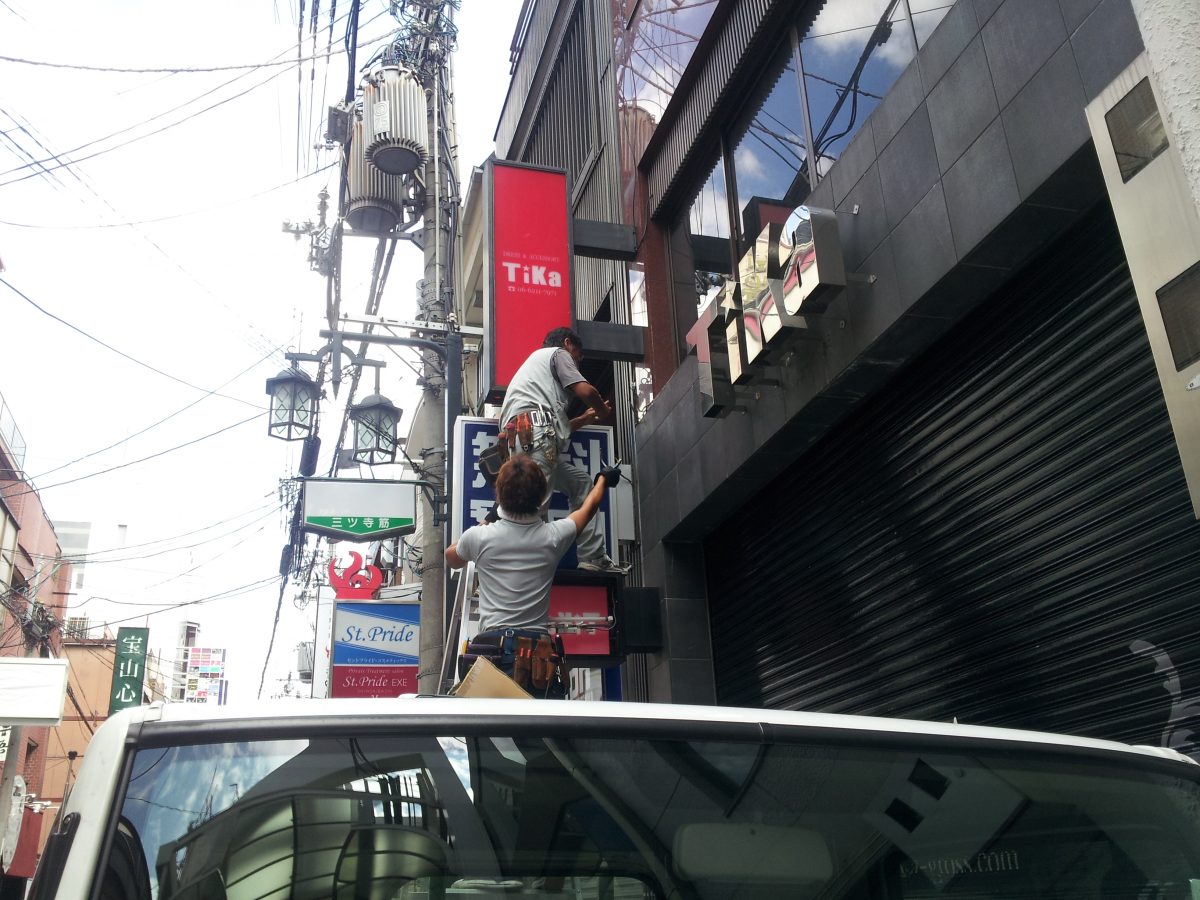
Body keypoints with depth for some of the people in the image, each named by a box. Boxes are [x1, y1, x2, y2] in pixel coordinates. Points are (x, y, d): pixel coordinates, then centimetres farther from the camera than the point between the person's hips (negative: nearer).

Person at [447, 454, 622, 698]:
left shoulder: (479, 537, 1)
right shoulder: (553, 536, 4)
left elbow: (452, 558, 27)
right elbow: (588, 507, 27)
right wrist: (604, 479, 47)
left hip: (491, 651, -1)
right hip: (539, 650, 1)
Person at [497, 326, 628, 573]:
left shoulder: (535, 360, 40)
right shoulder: (558, 353, 16)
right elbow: (586, 391, 2)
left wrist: (587, 418, 42)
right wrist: (603, 410, 22)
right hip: (534, 433, -9)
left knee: (581, 482, 17)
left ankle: (593, 557, 9)